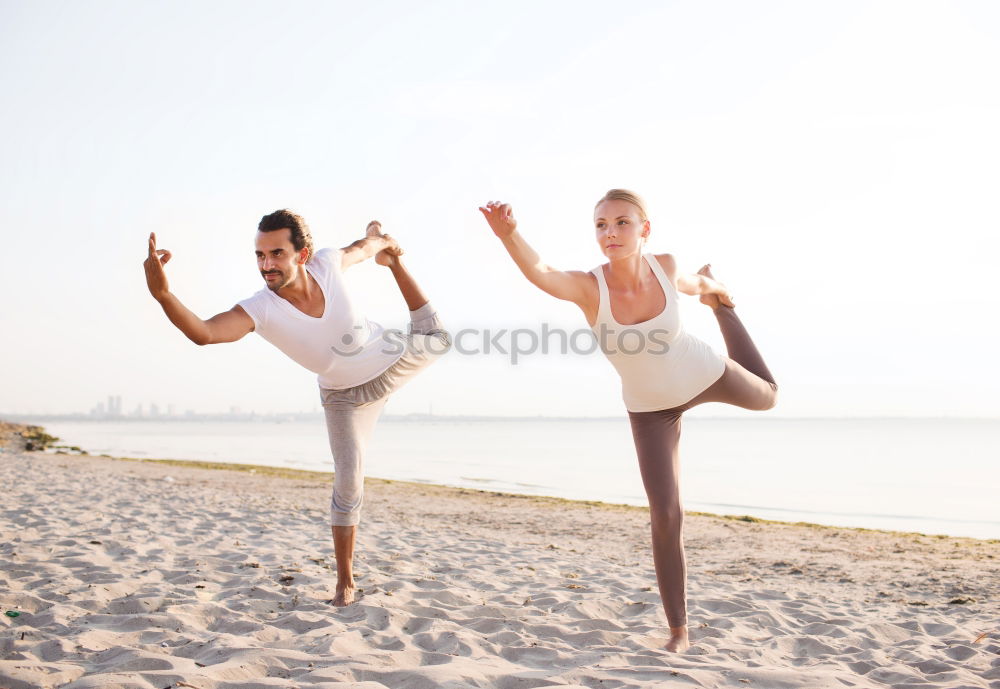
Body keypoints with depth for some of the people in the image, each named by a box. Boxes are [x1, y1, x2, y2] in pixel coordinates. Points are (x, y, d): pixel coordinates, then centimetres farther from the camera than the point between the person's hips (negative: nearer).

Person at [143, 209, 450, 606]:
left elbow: (362, 247, -5)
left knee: (436, 340, 28)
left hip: (393, 359, 2)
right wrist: (161, 293, -72)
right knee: (348, 484, -4)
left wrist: (378, 240, 18)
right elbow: (203, 333, -55)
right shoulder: (259, 310, -37)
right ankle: (345, 582, 11)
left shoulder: (328, 263, -30)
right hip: (345, 395, -2)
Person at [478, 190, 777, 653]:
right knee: (665, 516, -10)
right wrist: (508, 234, -75)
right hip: (650, 408, -2)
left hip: (706, 375, 2)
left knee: (765, 396, 32)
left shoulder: (664, 265, -26)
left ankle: (724, 306, 54)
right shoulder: (589, 286, -34)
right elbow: (540, 274, -56)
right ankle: (679, 630, 5)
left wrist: (708, 287, 22)